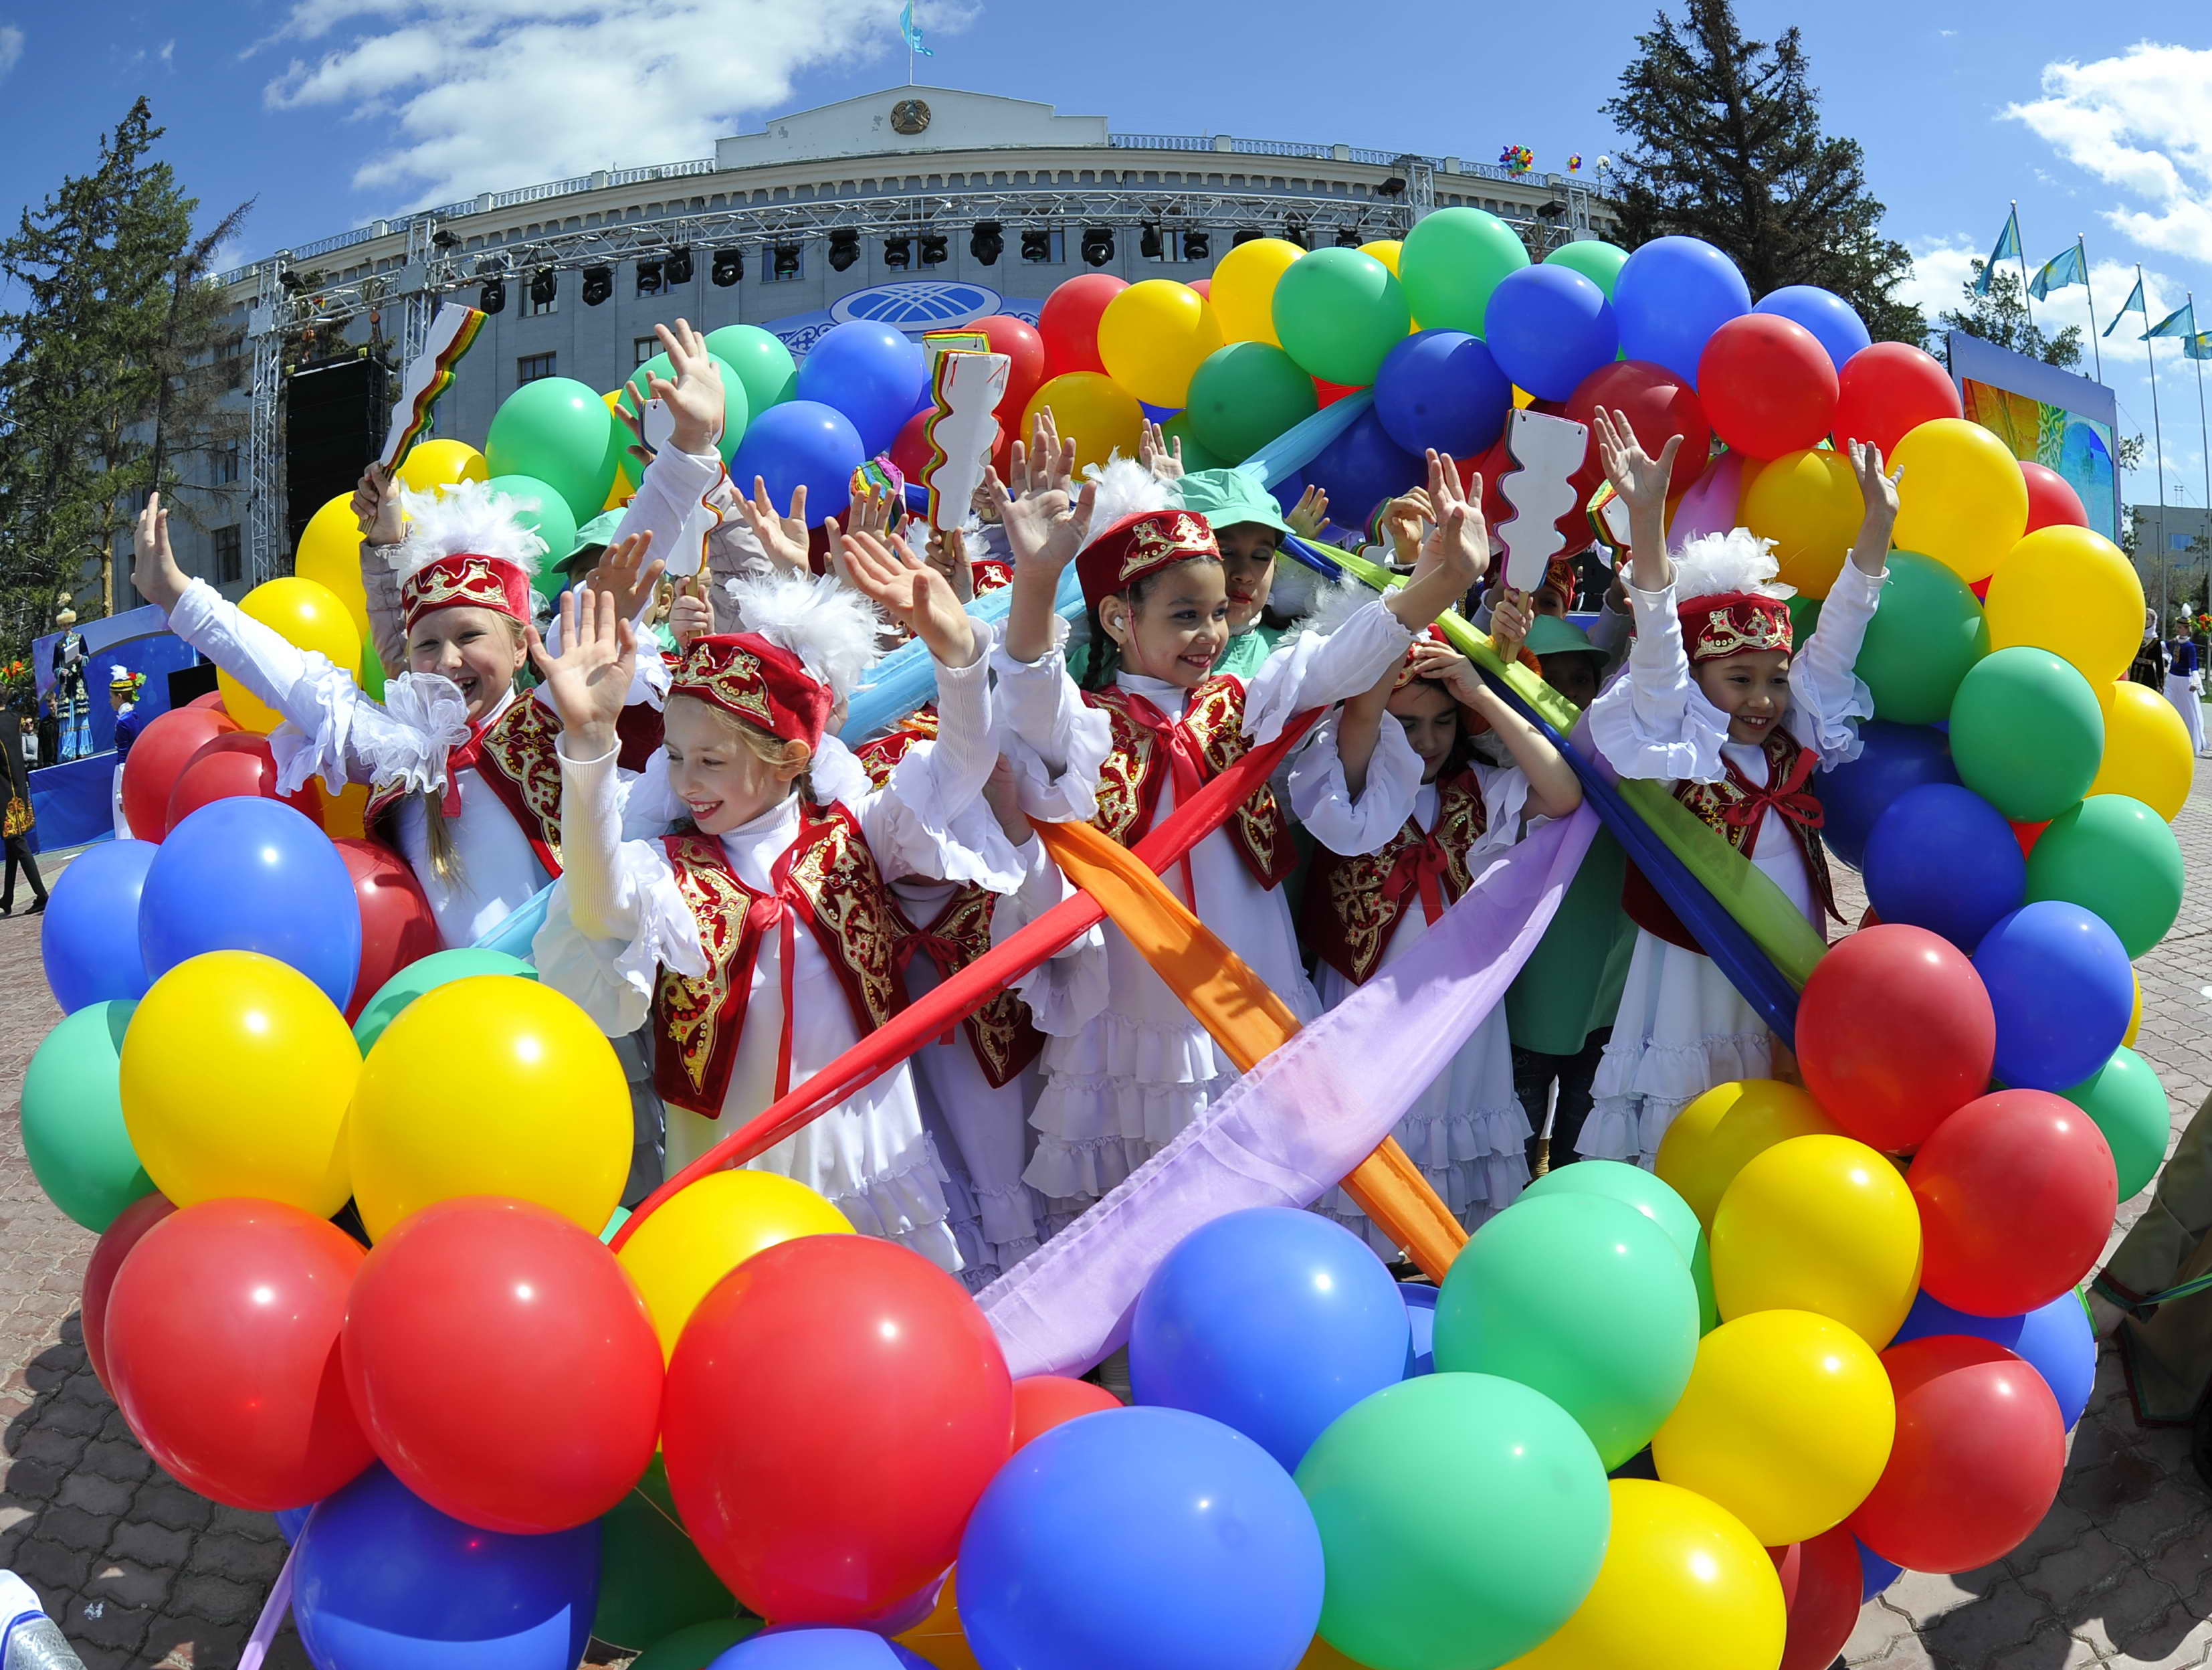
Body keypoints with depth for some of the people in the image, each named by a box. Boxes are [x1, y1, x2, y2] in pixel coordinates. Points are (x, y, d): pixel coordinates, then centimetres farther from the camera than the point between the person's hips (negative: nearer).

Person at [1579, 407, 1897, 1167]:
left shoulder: (1794, 744, 6)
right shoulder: (1675, 746, -8)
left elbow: (1836, 638, 6)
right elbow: (1657, 647, -19)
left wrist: (1878, 521, 1)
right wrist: (1647, 517, -31)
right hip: (1695, 970, -5)